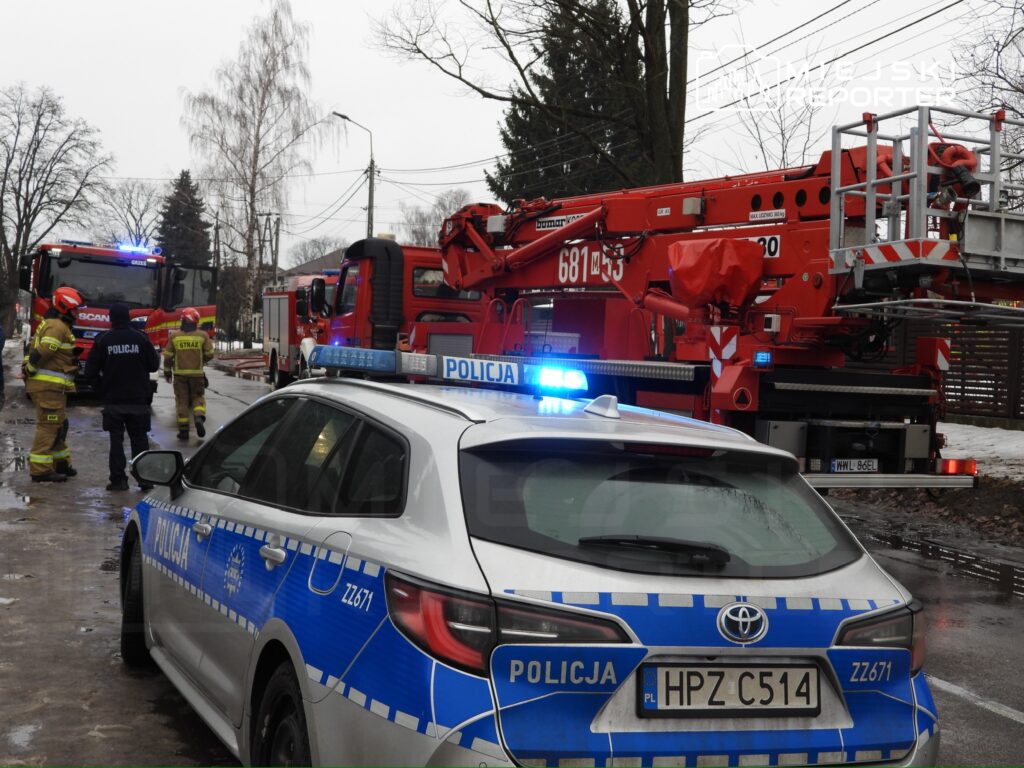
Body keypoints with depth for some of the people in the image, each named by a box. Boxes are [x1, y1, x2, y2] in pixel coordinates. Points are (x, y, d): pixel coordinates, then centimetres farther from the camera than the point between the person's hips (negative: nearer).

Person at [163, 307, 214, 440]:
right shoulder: (202, 335, -3)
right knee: (198, 397, 14)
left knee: (182, 400, 6)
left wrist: (167, 371, 13)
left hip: (180, 373, 0)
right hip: (197, 373, 0)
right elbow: (209, 354, -1)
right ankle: (199, 417, -15)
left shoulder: (174, 336, -2)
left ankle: (183, 430, 5)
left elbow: (168, 356, 0)